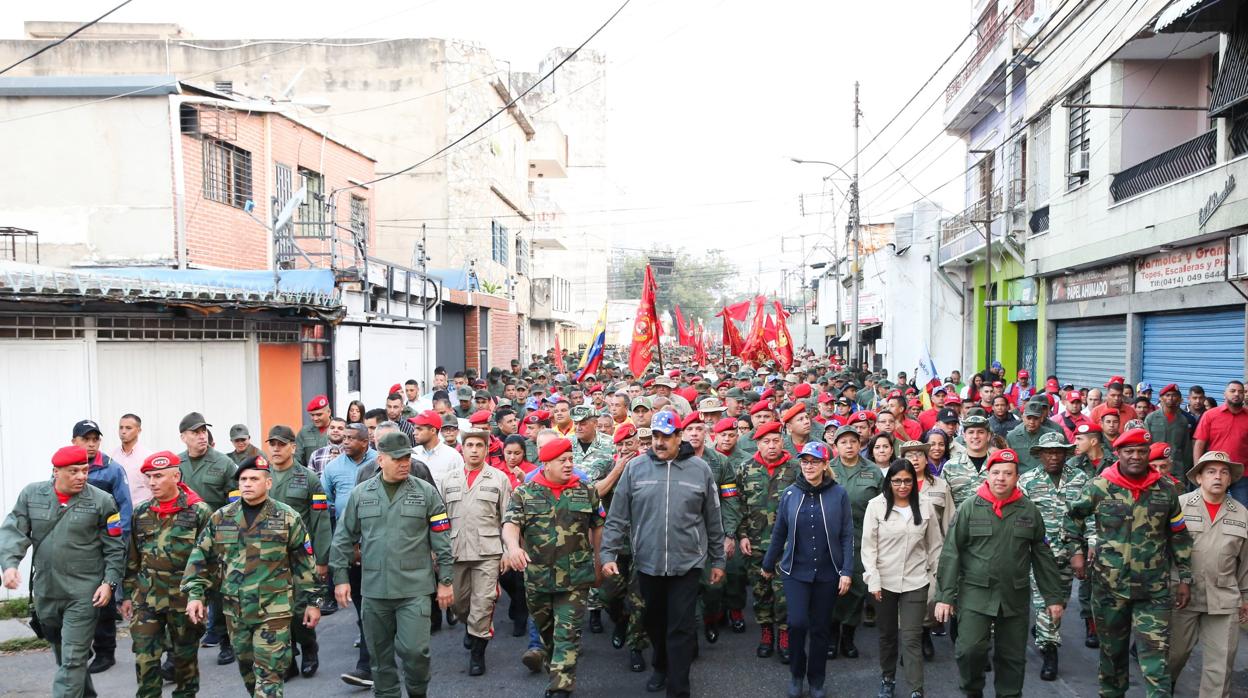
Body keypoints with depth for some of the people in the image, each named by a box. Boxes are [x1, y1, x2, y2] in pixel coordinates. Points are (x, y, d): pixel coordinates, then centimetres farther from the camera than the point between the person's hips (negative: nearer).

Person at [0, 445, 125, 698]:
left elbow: (115, 548, -3)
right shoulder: (31, 494, 1)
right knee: (61, 653, 21)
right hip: (45, 592, 5)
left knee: (73, 659, -5)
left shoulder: (102, 501, -7)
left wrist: (109, 582, -9)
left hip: (84, 594, -4)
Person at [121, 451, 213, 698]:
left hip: (185, 598, -3)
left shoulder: (199, 511, -9)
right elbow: (132, 559, 12)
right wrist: (127, 594, 11)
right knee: (145, 657, 2)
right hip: (146, 597, 3)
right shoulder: (141, 513, 6)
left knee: (184, 655, 10)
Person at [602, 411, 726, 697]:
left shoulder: (700, 469, -2)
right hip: (647, 562, 2)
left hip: (687, 563, -2)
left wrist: (717, 560, 8)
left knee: (680, 628, 1)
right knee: (654, 622, 19)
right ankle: (662, 667, 44)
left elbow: (713, 520, 5)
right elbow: (618, 517, 1)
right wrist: (608, 553, -5)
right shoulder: (635, 467, -3)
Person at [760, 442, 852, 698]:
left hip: (827, 572, 0)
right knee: (797, 622, -10)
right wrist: (768, 564, 12)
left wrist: (846, 571, -8)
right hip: (796, 570, 0)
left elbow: (847, 535, -3)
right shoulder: (790, 493, -1)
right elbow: (779, 533, 6)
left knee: (819, 627, 9)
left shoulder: (838, 494, -5)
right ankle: (796, 674, 15)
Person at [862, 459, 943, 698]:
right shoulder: (876, 505, -7)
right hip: (885, 581, 0)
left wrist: (937, 577, 6)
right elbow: (868, 546, -6)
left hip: (915, 582, 0)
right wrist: (873, 580, -11)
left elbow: (934, 545, 7)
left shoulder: (925, 506, -1)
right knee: (887, 634, 15)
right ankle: (887, 679, 34)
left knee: (912, 638, -3)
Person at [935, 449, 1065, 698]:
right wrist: (945, 596, -7)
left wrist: (1053, 596, 8)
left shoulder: (1029, 510, 3)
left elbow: (1042, 555, 10)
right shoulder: (969, 508, -4)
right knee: (970, 649, -11)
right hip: (975, 594, -2)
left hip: (1015, 596, 2)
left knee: (1013, 657, 10)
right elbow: (951, 554, -4)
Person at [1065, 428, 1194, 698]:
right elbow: (1073, 517, 9)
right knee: (1112, 648, 15)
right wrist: (1076, 551, 1)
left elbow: (1178, 536, 8)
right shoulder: (1098, 487, -6)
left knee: (1156, 655, -4)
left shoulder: (1166, 491, 0)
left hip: (1154, 589, 0)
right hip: (1108, 585, 0)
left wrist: (1185, 579, 6)